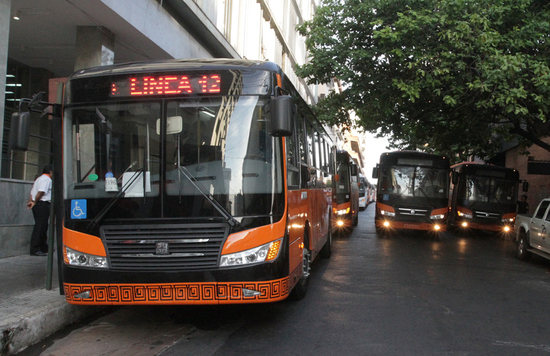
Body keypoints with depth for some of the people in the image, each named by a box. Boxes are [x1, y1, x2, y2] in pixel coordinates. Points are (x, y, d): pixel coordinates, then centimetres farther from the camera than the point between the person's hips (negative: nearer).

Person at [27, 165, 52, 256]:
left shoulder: (39, 179, 25)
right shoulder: (47, 179, -8)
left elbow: (32, 192, 16)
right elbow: (41, 192, -19)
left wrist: (30, 201, 3)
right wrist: (35, 202, -10)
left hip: (37, 205, 10)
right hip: (43, 204, -10)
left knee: (43, 226, 16)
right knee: (39, 226, -10)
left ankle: (44, 248, 25)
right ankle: (35, 250, -13)